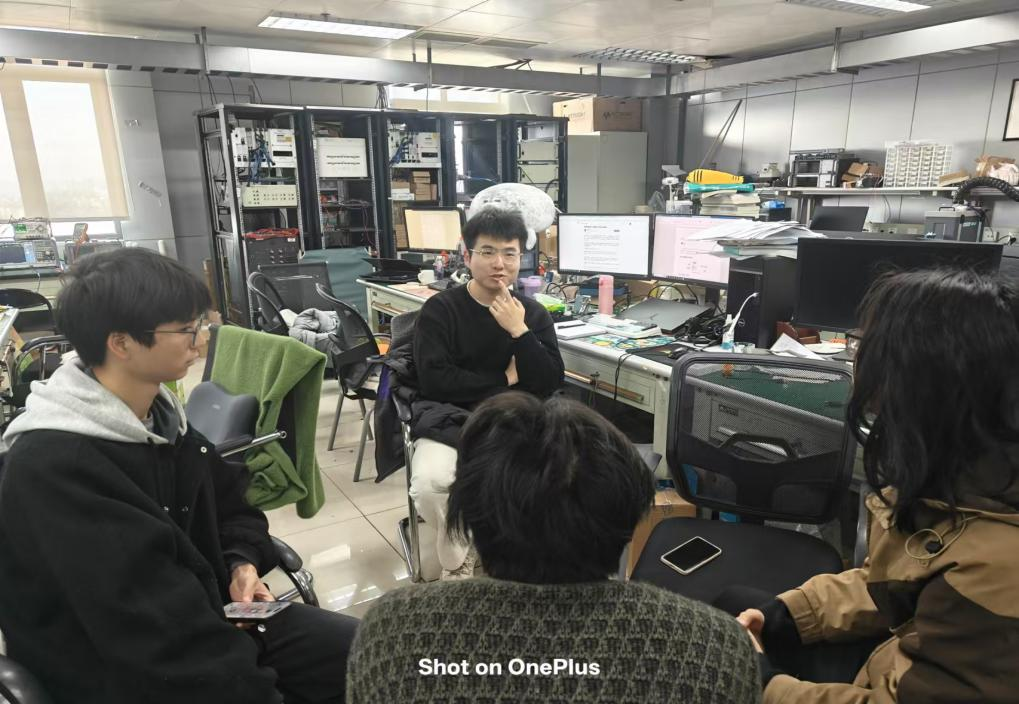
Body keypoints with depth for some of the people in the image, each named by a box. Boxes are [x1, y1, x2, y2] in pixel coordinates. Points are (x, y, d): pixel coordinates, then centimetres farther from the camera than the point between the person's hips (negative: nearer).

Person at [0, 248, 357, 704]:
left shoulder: (160, 414, 1)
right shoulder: (51, 466, -24)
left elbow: (232, 503, 14)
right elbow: (153, 625, -28)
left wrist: (243, 563, -6)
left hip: (211, 616, 7)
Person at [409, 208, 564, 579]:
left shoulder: (534, 313, 6)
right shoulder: (440, 309, -4)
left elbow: (550, 383, -4)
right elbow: (434, 381, -16)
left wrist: (518, 331, -15)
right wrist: (505, 379, -8)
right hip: (452, 423, -2)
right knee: (429, 484, -30)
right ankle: (456, 558, 3)